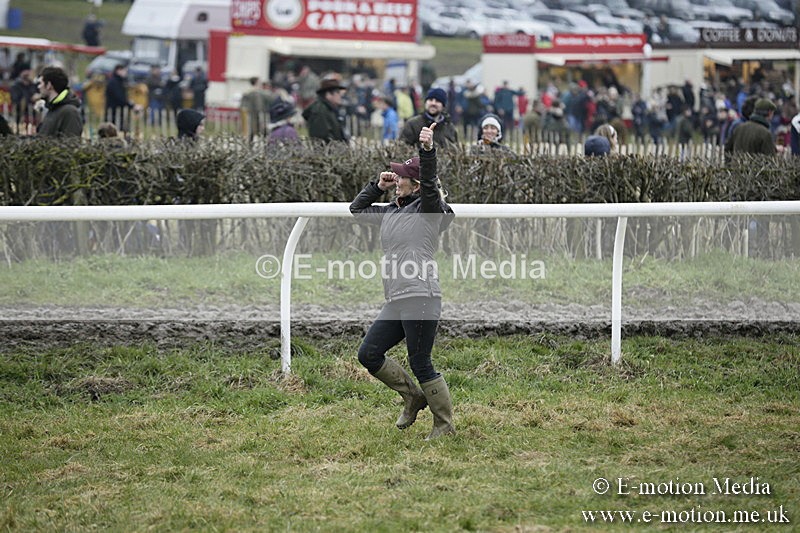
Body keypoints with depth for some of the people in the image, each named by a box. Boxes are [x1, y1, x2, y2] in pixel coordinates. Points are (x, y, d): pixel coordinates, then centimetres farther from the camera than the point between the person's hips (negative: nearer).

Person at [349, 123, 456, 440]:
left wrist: (427, 150, -35)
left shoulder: (428, 209, -3)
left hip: (421, 299, -9)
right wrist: (378, 186, 19)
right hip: (396, 303, 9)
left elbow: (429, 183, -22)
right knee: (368, 354, 7)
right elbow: (357, 209, 32)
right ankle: (413, 396, 22)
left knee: (420, 365, -5)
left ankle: (445, 425, 7)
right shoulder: (390, 213, 19)